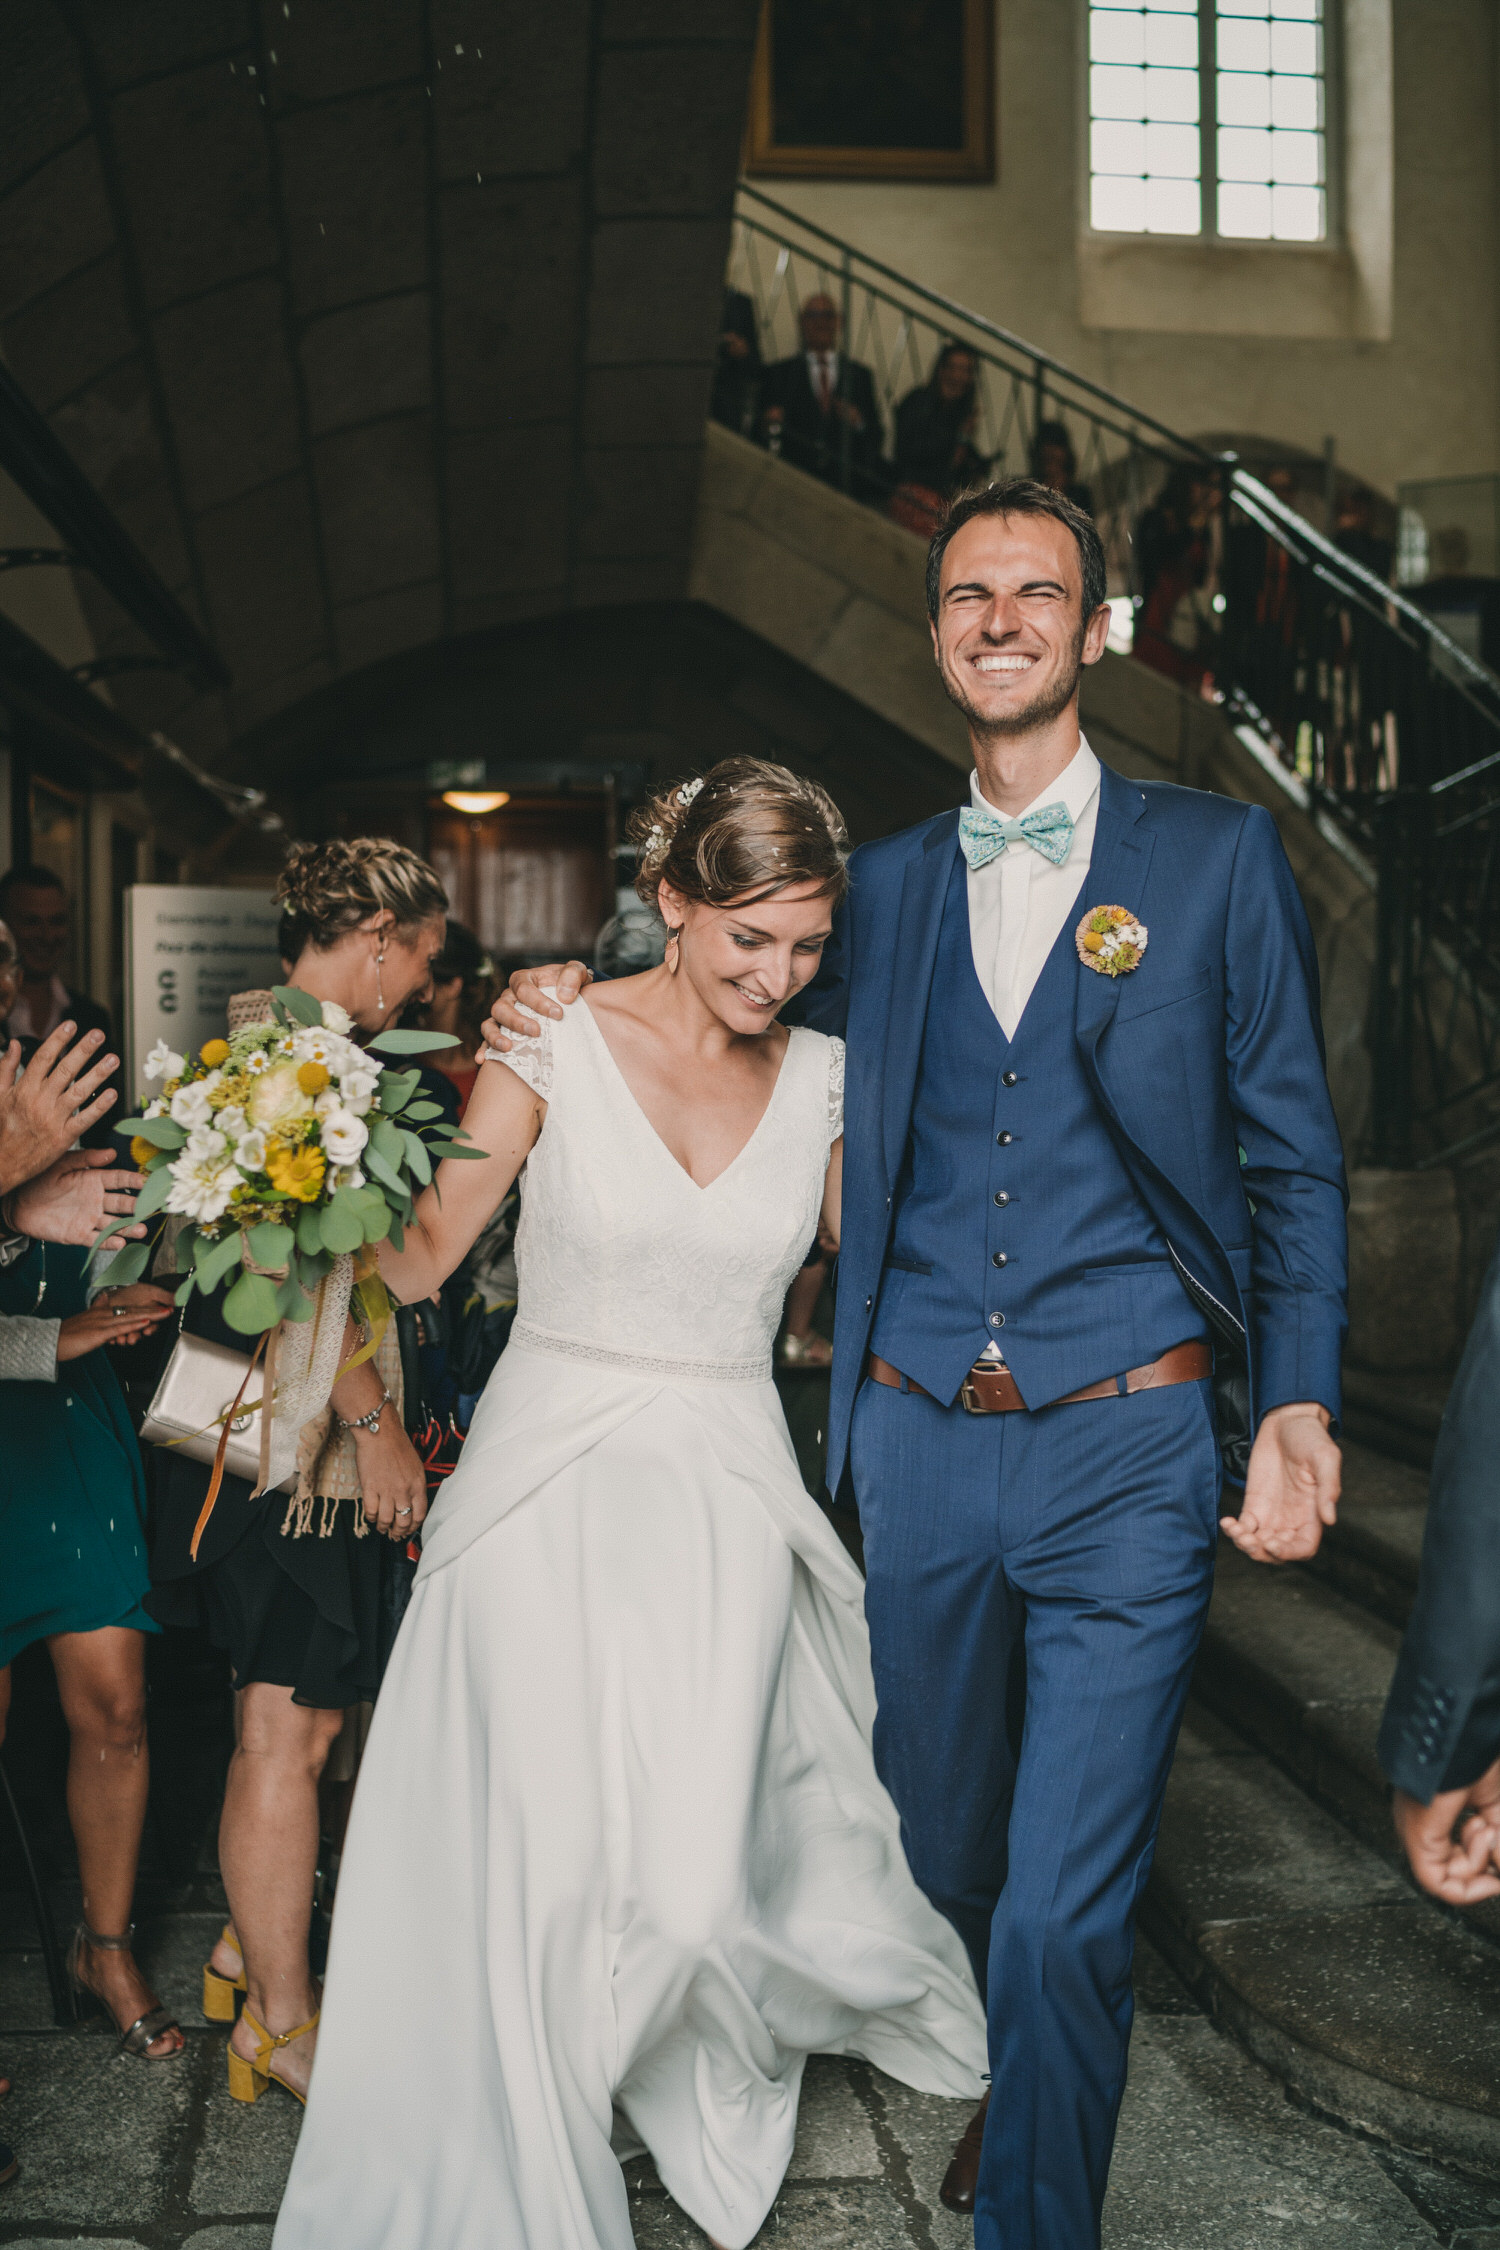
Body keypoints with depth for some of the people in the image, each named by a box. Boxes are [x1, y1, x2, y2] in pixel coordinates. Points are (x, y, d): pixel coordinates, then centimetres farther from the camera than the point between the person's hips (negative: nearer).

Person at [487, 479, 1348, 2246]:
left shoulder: (1218, 855, 2)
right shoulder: (881, 886, 10)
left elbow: (1293, 1159, 1)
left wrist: (1296, 1407, -9)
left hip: (1127, 1452, -3)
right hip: (916, 1449, 4)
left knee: (1062, 1914, -5)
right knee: (945, 1853, 20)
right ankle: (1007, 2097, 48)